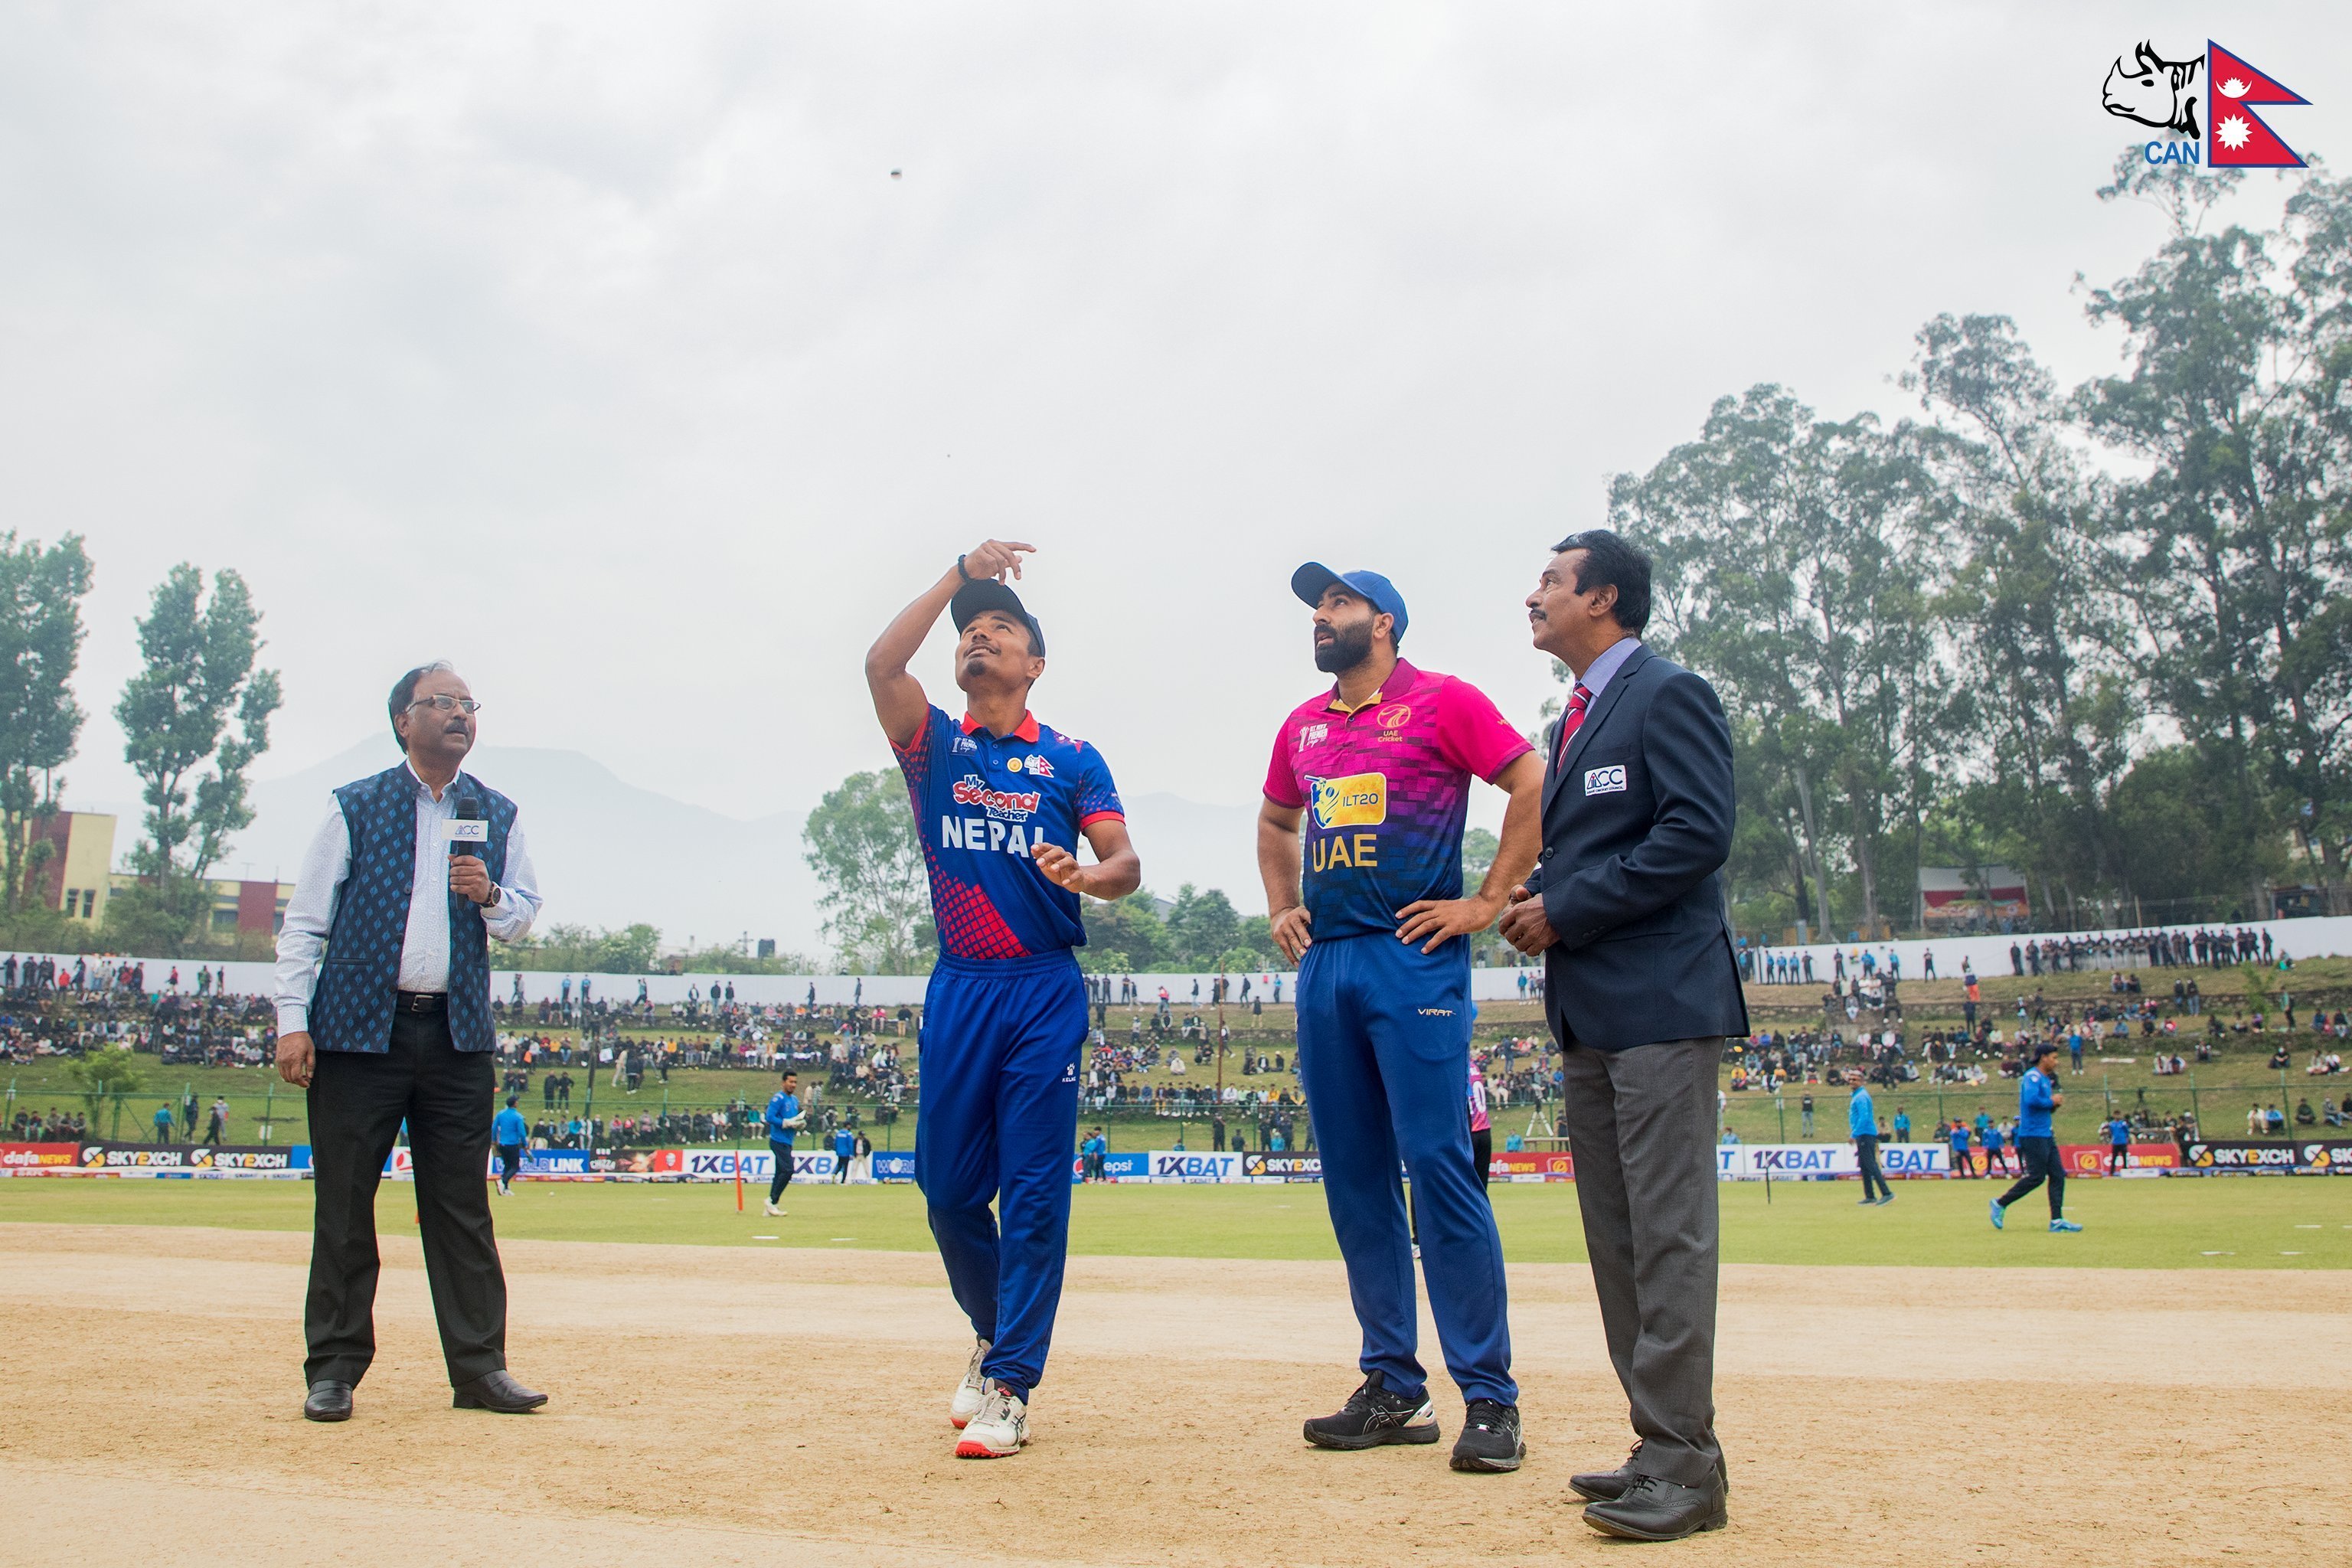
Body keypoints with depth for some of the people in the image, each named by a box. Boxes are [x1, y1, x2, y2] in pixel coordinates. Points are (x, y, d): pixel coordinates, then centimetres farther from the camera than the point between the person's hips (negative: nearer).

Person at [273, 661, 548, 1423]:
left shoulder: (498, 815, 12)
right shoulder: (355, 808, 4)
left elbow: (523, 917, 15)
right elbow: (305, 920, 2)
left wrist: (492, 897, -8)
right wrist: (293, 1020, -7)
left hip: (459, 1034, 2)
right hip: (359, 1027, -2)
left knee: (463, 1209, 3)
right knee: (344, 1206, 1)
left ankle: (479, 1367, 8)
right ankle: (334, 1368, 10)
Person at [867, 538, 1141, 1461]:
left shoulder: (1072, 760, 7)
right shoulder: (933, 745, 11)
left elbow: (1126, 863, -3)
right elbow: (881, 665, -8)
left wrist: (1087, 877, -27)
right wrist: (959, 574, -7)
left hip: (1045, 990, -2)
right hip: (958, 990, 2)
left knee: (1033, 1191, -4)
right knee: (948, 1185, 6)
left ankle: (1010, 1387, 1)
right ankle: (993, 1334, 30)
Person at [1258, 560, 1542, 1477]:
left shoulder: (1442, 702, -2)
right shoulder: (1303, 726, 17)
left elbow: (1535, 785, -8)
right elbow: (1275, 821, 33)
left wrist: (1488, 903, -10)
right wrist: (1281, 909, 19)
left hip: (1414, 959, -7)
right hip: (1325, 962, 7)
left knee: (1439, 1167, -11)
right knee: (1353, 1177, 8)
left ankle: (1489, 1398, -4)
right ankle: (1393, 1389, 16)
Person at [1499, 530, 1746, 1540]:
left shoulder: (1668, 694, -7)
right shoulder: (1574, 719, 21)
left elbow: (1698, 832, -18)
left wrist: (1567, 910, -16)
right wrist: (1535, 899, 4)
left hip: (1660, 1002, -10)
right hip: (1587, 1011, 10)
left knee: (1666, 1237, -8)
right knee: (1617, 1239, 11)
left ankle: (1684, 1468, -4)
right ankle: (1662, 1448, 18)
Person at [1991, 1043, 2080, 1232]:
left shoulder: (2046, 1080, 18)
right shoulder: (2033, 1077, -12)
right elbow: (2031, 1099, -29)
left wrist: (2056, 1103, 5)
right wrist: (2051, 1102, -15)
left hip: (2046, 1135, 10)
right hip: (2033, 1135, -10)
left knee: (2058, 1175, 4)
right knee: (2036, 1176, -9)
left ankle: (2057, 1220, 4)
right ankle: (2000, 1204, 3)